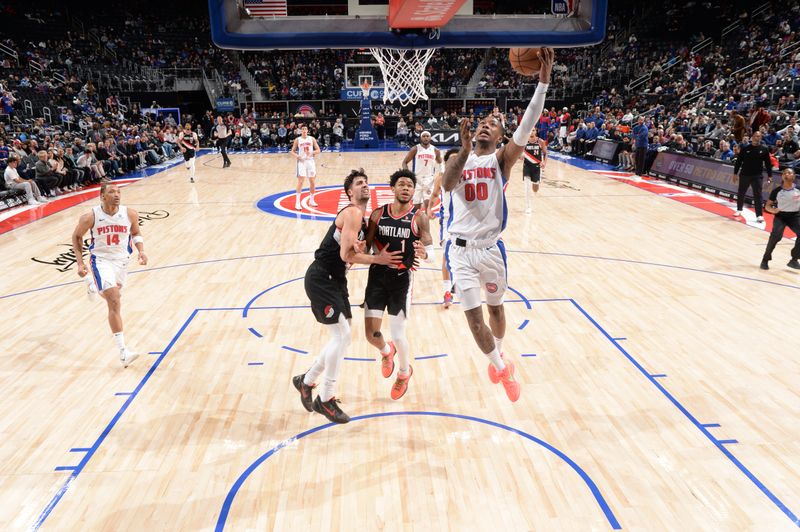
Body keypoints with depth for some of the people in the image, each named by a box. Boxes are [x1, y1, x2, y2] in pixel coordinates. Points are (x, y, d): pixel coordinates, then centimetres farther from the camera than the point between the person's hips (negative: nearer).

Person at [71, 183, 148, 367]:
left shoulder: (130, 214, -12)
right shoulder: (90, 217, -17)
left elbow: (136, 233, 7)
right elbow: (76, 237, 0)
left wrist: (141, 251, -11)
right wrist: (80, 263, -6)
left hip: (122, 260, 4)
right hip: (101, 260, -4)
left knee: (113, 294, 25)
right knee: (115, 303, -16)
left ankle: (93, 284, 64)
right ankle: (123, 352, -17)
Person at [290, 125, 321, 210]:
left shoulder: (312, 139, 3)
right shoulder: (297, 140, 0)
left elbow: (318, 150, 2)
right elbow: (292, 151, 6)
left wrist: (312, 152, -17)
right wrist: (296, 156, -15)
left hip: (310, 161, 2)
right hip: (301, 161, -2)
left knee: (312, 182, 8)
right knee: (300, 181, -10)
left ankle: (311, 200, 25)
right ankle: (297, 202, -9)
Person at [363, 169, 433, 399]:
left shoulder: (419, 217, -7)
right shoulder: (378, 214, 0)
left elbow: (431, 255, -10)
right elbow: (366, 246, 5)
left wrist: (424, 254, -33)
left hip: (402, 279, -2)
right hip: (378, 276, 2)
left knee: (398, 334, 0)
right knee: (371, 333, 1)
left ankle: (404, 372, 32)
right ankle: (386, 351, 40)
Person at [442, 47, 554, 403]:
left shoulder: (501, 159, 1)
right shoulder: (460, 158, 5)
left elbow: (525, 130, -17)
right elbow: (447, 185, -17)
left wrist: (543, 82, -27)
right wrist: (465, 148, -29)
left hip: (491, 247, 0)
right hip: (460, 248, 1)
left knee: (494, 306, 17)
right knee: (473, 314, 1)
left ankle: (498, 356, 45)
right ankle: (502, 369, 21)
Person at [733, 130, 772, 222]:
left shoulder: (764, 149, 0)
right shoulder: (745, 148, -1)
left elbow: (768, 163, 3)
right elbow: (738, 161, 3)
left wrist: (770, 175, 0)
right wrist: (735, 173, 2)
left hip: (757, 176, -1)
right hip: (744, 175, 1)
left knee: (758, 195, -5)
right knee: (741, 194, 13)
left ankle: (759, 215, -3)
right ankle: (739, 210, 35)